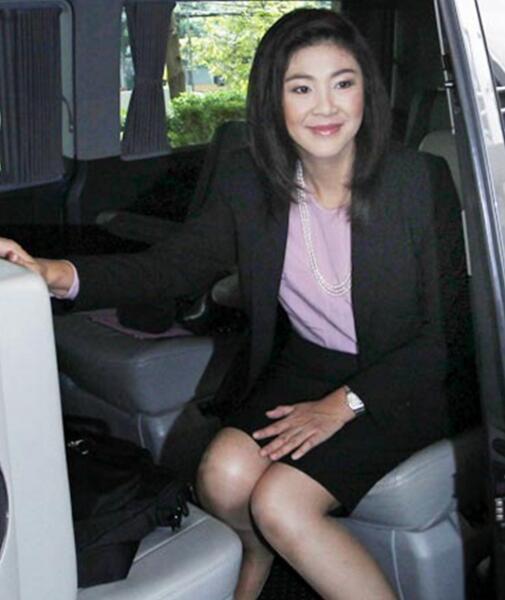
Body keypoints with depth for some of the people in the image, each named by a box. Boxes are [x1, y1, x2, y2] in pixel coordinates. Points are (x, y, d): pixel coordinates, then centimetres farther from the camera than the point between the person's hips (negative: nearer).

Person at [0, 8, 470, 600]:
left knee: (279, 501, -23)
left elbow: (449, 325, -12)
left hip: (399, 383, -4)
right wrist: (56, 273, -27)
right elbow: (174, 263, -10)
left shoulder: (421, 180, -16)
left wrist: (345, 403, -18)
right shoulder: (250, 181, -5)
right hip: (304, 363, 4)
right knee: (222, 480, -19)